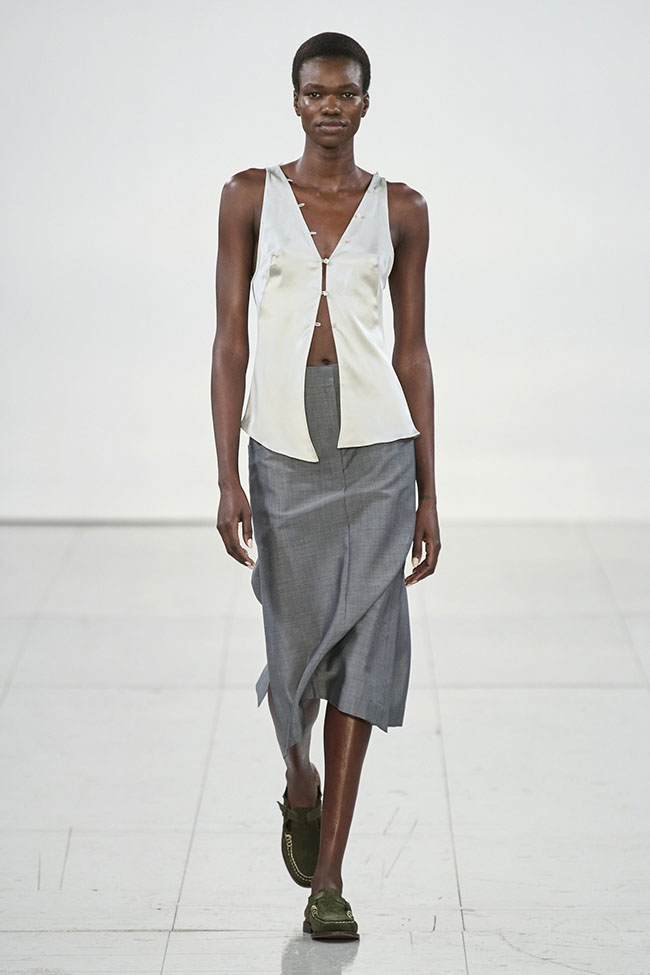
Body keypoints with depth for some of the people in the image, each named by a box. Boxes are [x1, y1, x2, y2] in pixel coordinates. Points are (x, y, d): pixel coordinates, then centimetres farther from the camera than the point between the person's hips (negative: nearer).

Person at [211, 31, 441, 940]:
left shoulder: (400, 209, 7)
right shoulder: (251, 196, 4)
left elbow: (412, 352, 8)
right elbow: (230, 340, 1)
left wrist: (428, 494, 4)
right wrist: (228, 478, -7)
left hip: (378, 449, 0)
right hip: (282, 451, 0)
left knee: (361, 647, -3)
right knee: (297, 648, 2)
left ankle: (328, 880, 4)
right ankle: (301, 788, 37)